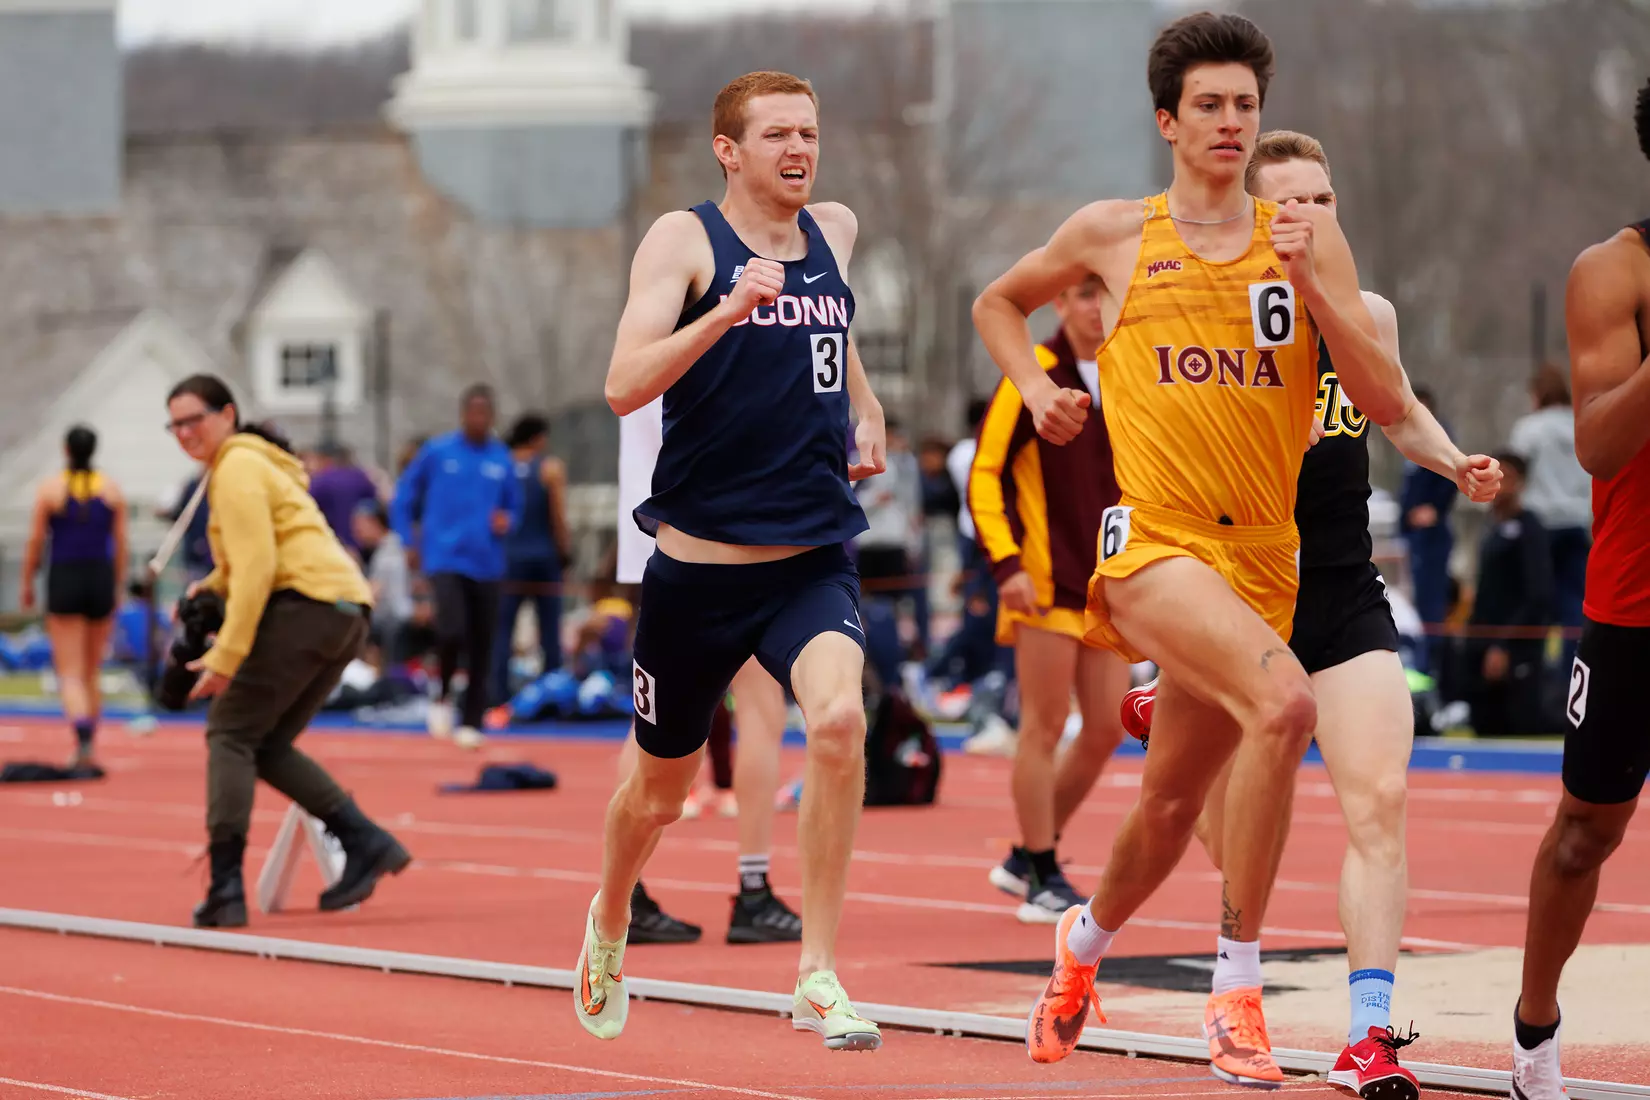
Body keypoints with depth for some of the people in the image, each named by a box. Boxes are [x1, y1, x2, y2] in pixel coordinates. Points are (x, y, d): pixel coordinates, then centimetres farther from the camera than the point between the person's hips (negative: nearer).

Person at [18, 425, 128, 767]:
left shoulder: (49, 489, -4)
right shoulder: (111, 490, 2)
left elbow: (35, 541, -4)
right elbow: (120, 544, 4)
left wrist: (27, 584, 7)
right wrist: (119, 586, 14)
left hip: (64, 579, -3)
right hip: (101, 579, 3)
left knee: (70, 672, -3)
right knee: (93, 671, 16)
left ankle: (83, 734, -28)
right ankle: (87, 749, 21)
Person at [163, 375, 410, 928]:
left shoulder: (238, 467, -5)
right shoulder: (257, 462, 25)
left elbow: (257, 566, -15)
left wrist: (225, 656, -18)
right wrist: (210, 588, 17)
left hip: (304, 603, -9)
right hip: (349, 611, 9)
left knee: (230, 733, -4)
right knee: (267, 745, 14)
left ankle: (226, 886, -13)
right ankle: (366, 841, 2)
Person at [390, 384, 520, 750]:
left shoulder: (502, 458, 6)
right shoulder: (436, 452, -1)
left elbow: (514, 505, 17)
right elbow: (405, 495, 8)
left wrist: (507, 520, -5)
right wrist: (409, 541, 2)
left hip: (486, 564, 3)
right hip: (445, 559, -3)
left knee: (481, 645, 2)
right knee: (452, 630, -20)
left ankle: (472, 721, 15)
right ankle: (443, 696, 7)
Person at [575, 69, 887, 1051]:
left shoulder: (837, 230, 9)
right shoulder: (684, 240, -7)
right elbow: (625, 387, -21)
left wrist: (867, 409, 20)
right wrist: (728, 310, -32)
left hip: (816, 559, 2)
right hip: (699, 562, -2)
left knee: (839, 718, -27)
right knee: (661, 787, 14)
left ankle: (818, 976, -19)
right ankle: (610, 925, 47)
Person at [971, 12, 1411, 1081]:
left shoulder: (1307, 235, 7)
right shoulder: (1113, 234, 5)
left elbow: (1388, 403, 0)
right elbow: (997, 303, 24)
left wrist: (1308, 284, -10)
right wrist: (1038, 389, 7)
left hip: (1262, 558, 4)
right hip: (1153, 540, -4)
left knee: (1171, 808, 14)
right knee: (1283, 700, -30)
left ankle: (1083, 941, 47)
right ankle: (1238, 992, -23)